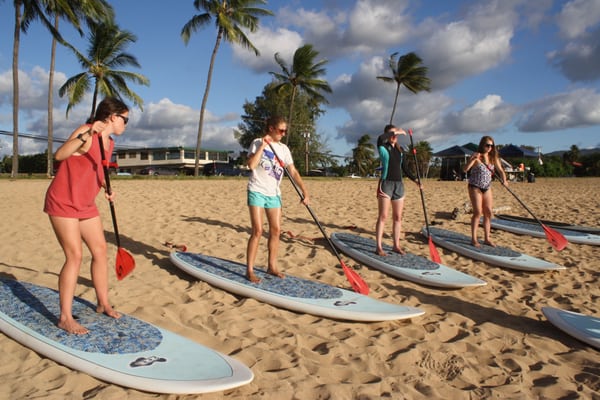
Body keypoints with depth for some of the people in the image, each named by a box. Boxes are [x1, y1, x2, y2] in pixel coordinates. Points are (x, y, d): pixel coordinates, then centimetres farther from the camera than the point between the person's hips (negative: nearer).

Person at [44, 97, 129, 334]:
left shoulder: (109, 143, 8)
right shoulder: (86, 132, -17)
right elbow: (59, 155, -31)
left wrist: (106, 188, 3)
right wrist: (86, 135, -41)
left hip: (86, 205, 9)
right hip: (63, 203, -8)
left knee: (100, 250, 8)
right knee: (75, 256, -11)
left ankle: (103, 304, 22)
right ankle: (65, 318, 0)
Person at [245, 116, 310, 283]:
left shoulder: (284, 149, 8)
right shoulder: (258, 142, -4)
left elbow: (293, 172, 5)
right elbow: (251, 165, -19)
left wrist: (304, 191, -3)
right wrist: (263, 145, -18)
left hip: (274, 194, 5)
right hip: (257, 191, -5)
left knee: (276, 230, 5)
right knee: (257, 231, -10)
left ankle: (272, 266, 19)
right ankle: (249, 270, 0)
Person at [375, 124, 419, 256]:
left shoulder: (401, 150, 14)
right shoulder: (383, 147, -2)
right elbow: (380, 138, -27)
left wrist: (415, 180, 13)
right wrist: (396, 132, -15)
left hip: (399, 185, 6)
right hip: (386, 184, -6)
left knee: (398, 217, 8)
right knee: (383, 216, -5)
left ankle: (396, 245, 17)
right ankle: (379, 247, -2)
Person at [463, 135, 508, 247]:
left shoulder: (493, 157, 5)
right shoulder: (476, 156, -11)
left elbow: (500, 170, 4)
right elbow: (465, 169, -23)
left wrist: (504, 179, -15)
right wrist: (473, 159, -37)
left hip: (487, 188, 6)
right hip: (475, 187, -6)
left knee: (488, 213, 5)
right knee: (478, 212, -9)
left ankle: (487, 238, 14)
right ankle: (474, 239, -2)